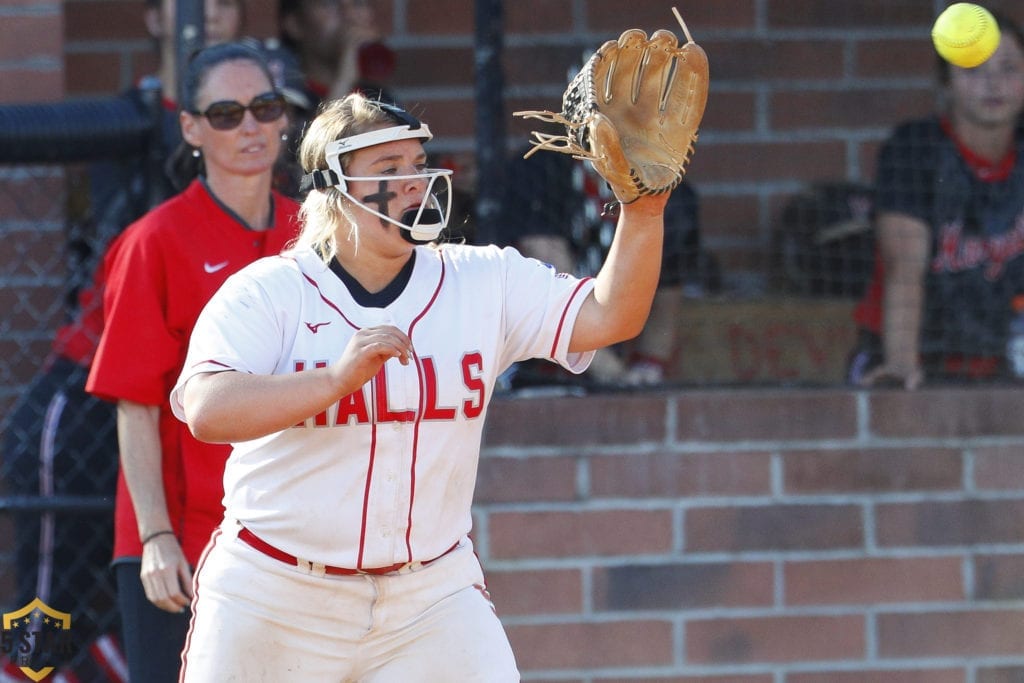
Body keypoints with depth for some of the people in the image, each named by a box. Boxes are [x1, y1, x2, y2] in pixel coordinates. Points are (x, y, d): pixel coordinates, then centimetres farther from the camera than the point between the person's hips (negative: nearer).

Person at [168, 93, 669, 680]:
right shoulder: (268, 291, -8)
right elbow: (206, 411, -24)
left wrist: (644, 211, -24)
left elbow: (609, 316, -8)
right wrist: (339, 377, -37)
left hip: (432, 598, 2)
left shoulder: (481, 285, 3)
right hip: (275, 603, -2)